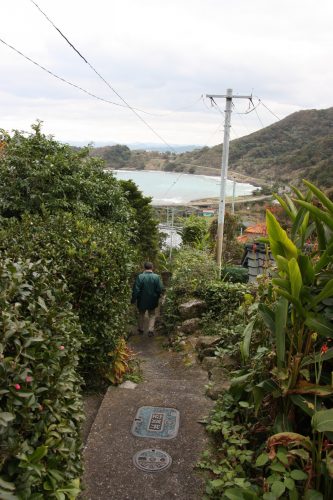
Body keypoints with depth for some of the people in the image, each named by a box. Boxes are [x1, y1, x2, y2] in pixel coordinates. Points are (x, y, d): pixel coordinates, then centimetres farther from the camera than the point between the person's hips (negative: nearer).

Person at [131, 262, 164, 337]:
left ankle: (141, 329, 30)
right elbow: (160, 289, -8)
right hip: (152, 301, 0)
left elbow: (136, 290, -15)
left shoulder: (140, 277, -15)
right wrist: (157, 297, 9)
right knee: (152, 315, 15)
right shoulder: (156, 277, -10)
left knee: (141, 314, 20)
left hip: (142, 300, 0)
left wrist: (133, 299, -3)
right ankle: (151, 330, 4)